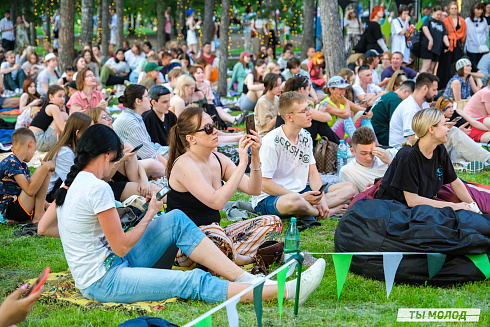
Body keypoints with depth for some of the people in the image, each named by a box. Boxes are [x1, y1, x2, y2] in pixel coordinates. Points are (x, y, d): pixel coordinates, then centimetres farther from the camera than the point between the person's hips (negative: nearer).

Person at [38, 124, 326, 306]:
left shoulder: (72, 183, 7)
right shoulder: (97, 189, -21)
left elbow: (43, 227, 16)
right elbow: (121, 246, -17)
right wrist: (150, 215, -4)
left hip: (112, 263, 10)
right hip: (103, 282, -10)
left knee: (176, 220, 1)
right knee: (194, 282, -21)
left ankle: (246, 279, -8)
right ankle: (286, 291, -27)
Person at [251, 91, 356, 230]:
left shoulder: (306, 137, 7)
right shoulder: (271, 142, -17)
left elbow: (313, 173, 10)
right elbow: (264, 184, -18)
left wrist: (321, 198, -11)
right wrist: (301, 197, -21)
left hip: (301, 193, 8)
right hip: (269, 198, -8)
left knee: (348, 188, -2)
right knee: (295, 202, -43)